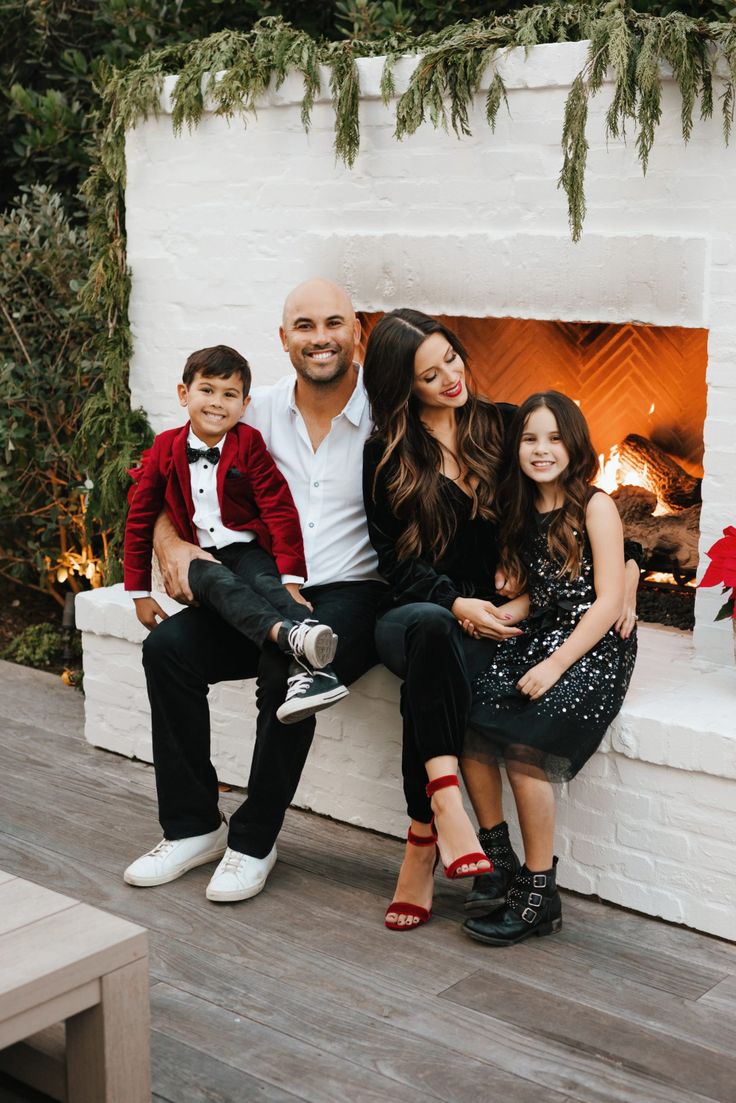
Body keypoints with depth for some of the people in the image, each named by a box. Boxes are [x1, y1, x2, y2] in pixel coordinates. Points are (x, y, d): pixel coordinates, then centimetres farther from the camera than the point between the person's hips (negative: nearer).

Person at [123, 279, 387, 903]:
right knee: (168, 647, -17)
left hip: (352, 594, -4)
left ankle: (254, 840, -10)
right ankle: (193, 827, -4)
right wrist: (171, 542, -11)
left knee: (286, 671, -32)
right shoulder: (258, 412, 8)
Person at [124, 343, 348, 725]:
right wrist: (139, 593, 10)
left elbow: (279, 510, -5)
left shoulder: (249, 443, 1)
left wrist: (291, 579, -14)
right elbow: (141, 518, 11)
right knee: (219, 583, -34)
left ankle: (309, 667, -57)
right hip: (200, 560, 0)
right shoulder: (166, 448, 6)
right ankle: (290, 635, -62)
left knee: (265, 582, -34)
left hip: (248, 550, 0)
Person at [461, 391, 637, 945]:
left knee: (522, 743, -27)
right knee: (464, 712, -21)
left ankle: (539, 894, -13)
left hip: (595, 646, -6)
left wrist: (555, 664, -20)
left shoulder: (595, 506, -6)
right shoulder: (523, 511, 14)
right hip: (541, 633, 6)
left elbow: (608, 601, -11)